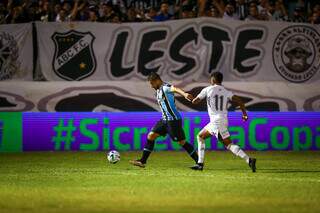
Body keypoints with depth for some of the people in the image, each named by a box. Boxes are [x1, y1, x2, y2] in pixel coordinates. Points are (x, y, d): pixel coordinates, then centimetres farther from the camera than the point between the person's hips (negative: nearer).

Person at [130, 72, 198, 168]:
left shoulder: (165, 87, -16)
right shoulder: (159, 90, 14)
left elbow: (175, 89, -37)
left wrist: (184, 94, -58)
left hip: (173, 120, -9)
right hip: (164, 120, 9)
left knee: (182, 142, -4)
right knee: (151, 136, 3)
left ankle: (198, 161, 5)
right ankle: (143, 161, 5)